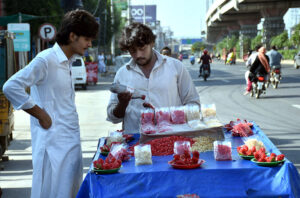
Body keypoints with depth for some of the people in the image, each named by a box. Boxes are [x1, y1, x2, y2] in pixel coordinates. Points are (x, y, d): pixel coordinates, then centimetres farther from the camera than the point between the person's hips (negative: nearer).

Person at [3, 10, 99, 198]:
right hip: (53, 142, -9)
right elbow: (11, 87, -23)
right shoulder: (46, 60, -15)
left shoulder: (68, 61, 12)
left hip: (71, 139, 9)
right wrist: (40, 114, -17)